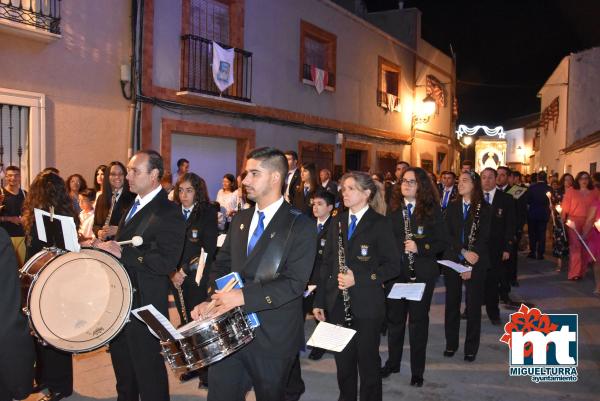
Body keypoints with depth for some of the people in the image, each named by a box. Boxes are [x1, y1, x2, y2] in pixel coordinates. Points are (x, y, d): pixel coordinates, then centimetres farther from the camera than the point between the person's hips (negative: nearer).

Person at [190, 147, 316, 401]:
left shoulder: (300, 226, -11)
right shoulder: (240, 219, 10)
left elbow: (294, 283, -18)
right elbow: (221, 266, 13)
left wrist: (244, 296, -26)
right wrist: (211, 300, -5)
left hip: (272, 335, -4)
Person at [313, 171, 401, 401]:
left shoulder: (380, 224, -6)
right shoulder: (337, 221, 9)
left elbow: (393, 266, -8)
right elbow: (327, 263, 11)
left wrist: (359, 278, -18)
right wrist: (319, 300, 7)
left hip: (367, 305, -4)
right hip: (337, 303, 5)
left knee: (368, 361, 9)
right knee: (343, 360, 15)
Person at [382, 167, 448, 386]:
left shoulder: (432, 210, -4)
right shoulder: (392, 208, 3)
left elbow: (443, 242, -5)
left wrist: (420, 247, -21)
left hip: (422, 273, -2)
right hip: (394, 272, 2)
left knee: (418, 321, 9)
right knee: (394, 318, 14)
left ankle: (417, 371, 24)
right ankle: (393, 362, 34)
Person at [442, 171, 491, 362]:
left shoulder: (484, 209, -3)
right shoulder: (452, 207, 7)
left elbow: (483, 238, -9)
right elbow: (448, 234, -2)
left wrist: (470, 266, -15)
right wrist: (463, 252, -18)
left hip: (476, 264, -3)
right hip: (452, 261, 3)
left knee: (473, 306, 5)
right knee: (452, 303, 9)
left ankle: (471, 347, 19)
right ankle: (451, 343, 24)